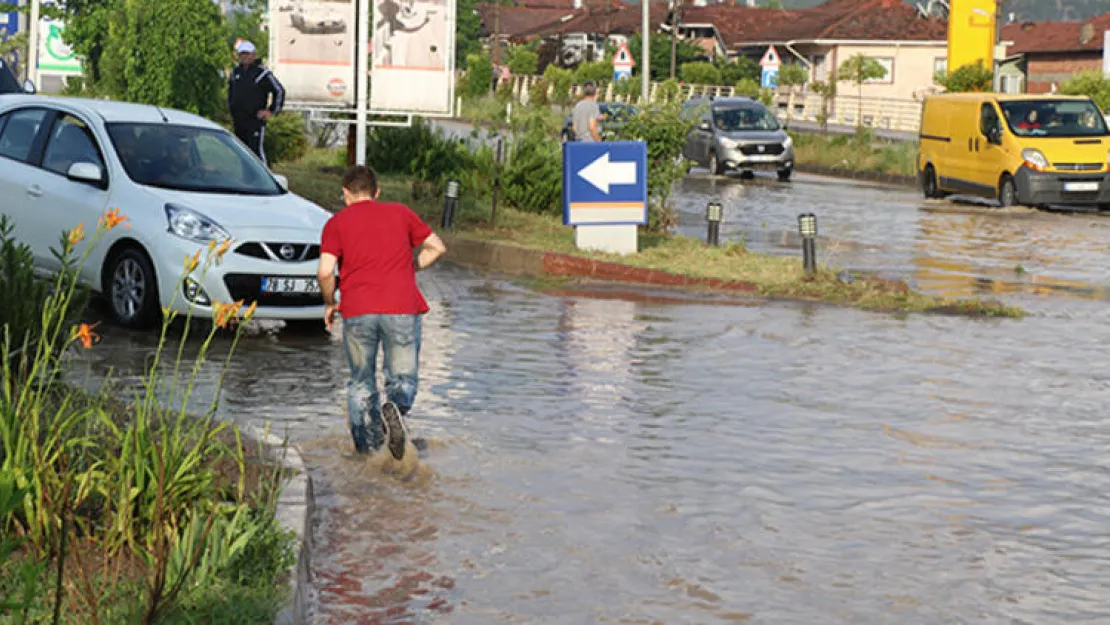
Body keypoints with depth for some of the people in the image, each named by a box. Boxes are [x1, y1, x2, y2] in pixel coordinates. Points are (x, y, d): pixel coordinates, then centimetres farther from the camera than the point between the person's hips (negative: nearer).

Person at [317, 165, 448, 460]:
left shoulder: (337, 223, 8)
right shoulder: (400, 212, 14)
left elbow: (325, 271, -4)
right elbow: (437, 247, 13)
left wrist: (329, 304, 11)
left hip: (357, 311, 0)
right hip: (402, 308, 0)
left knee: (361, 383, 15)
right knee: (403, 377, 11)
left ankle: (367, 448, 7)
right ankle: (396, 408, -21)